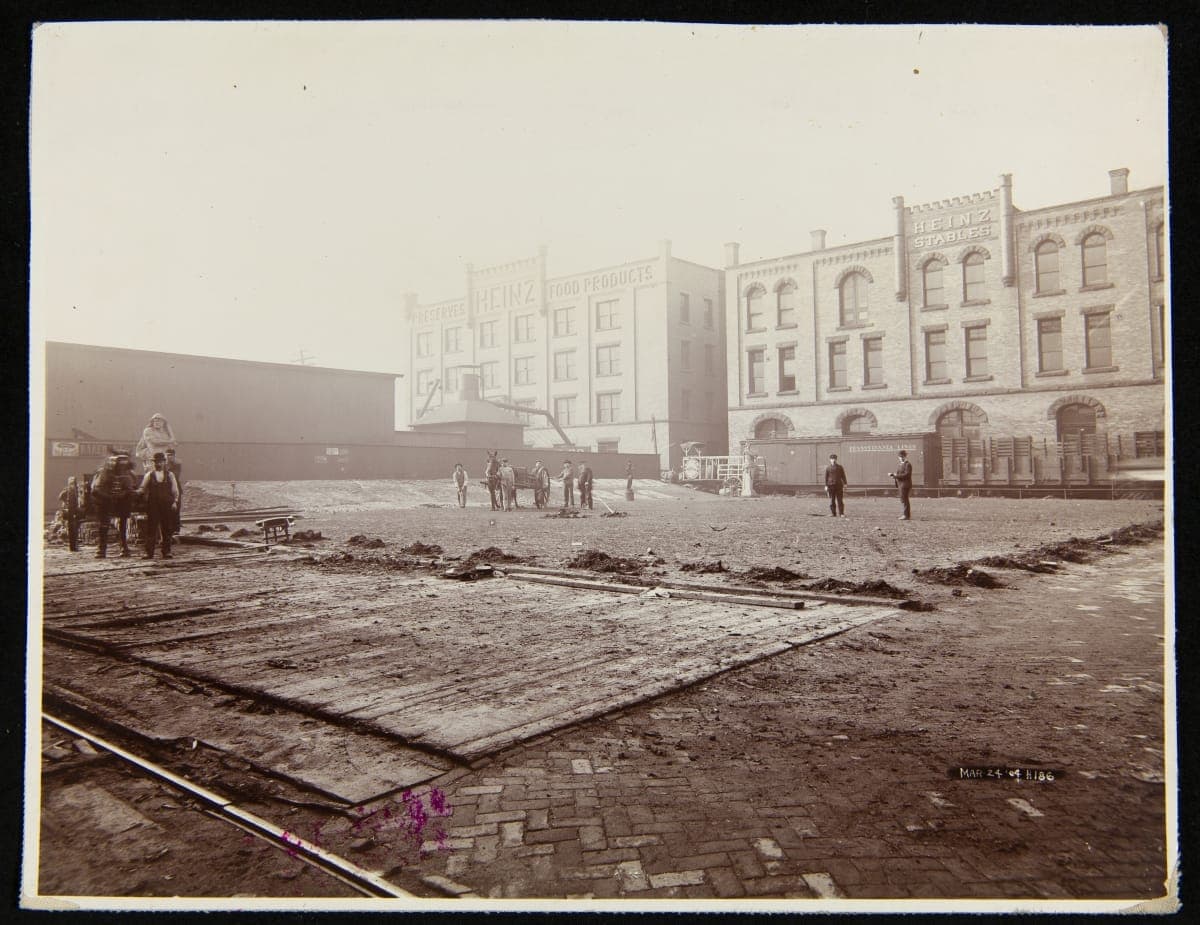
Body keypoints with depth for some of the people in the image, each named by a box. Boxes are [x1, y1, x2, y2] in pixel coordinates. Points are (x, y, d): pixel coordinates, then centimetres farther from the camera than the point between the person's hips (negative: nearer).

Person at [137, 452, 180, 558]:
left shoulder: (170, 475, 12)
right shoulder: (149, 475, 10)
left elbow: (175, 491, 11)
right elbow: (143, 489, 5)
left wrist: (175, 502, -2)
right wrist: (137, 492, -17)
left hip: (167, 506, 1)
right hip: (152, 506, -1)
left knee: (166, 530, 2)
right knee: (151, 529, -3)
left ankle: (166, 552, 8)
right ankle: (149, 552, 0)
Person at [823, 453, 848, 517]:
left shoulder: (840, 467, 9)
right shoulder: (828, 468, 6)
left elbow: (843, 475, 10)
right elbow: (826, 477, 5)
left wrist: (845, 483, 3)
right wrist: (826, 486, -2)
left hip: (839, 485, 0)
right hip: (831, 485, 0)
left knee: (840, 500, 0)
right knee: (832, 500, 0)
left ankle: (842, 513, 2)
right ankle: (833, 513, 4)